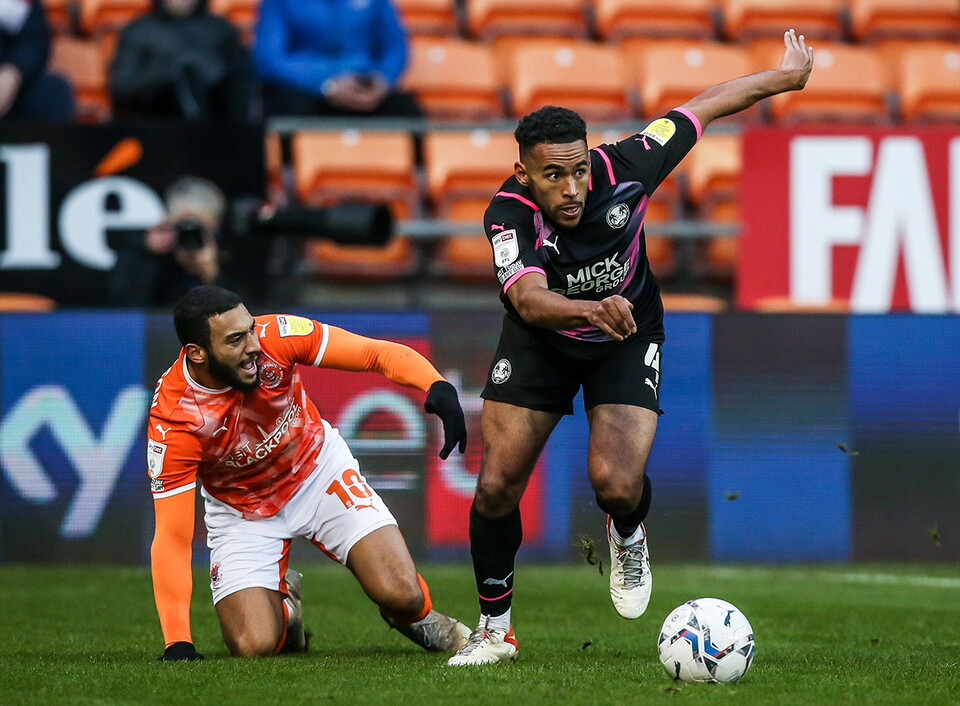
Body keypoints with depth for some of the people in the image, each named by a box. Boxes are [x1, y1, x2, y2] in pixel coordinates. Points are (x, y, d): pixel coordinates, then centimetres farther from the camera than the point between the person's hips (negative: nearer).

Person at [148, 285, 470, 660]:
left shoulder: (274, 337, -27)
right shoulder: (173, 421, -30)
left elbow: (378, 353, -21)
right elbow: (172, 538, -28)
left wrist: (437, 386, -41)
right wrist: (177, 643, -34)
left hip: (319, 470, 1)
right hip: (242, 512, -1)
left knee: (402, 595, -16)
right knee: (253, 646, -17)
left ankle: (418, 616, 22)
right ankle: (282, 605, 19)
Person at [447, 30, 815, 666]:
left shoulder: (623, 170, -28)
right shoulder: (509, 215, -33)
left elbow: (702, 108, -12)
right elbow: (530, 299, -50)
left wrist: (786, 76, 3)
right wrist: (592, 308, -71)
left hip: (627, 338, 0)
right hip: (541, 343, 0)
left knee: (617, 485, -19)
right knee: (497, 486, -6)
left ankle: (628, 538, 20)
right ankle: (495, 629, 16)